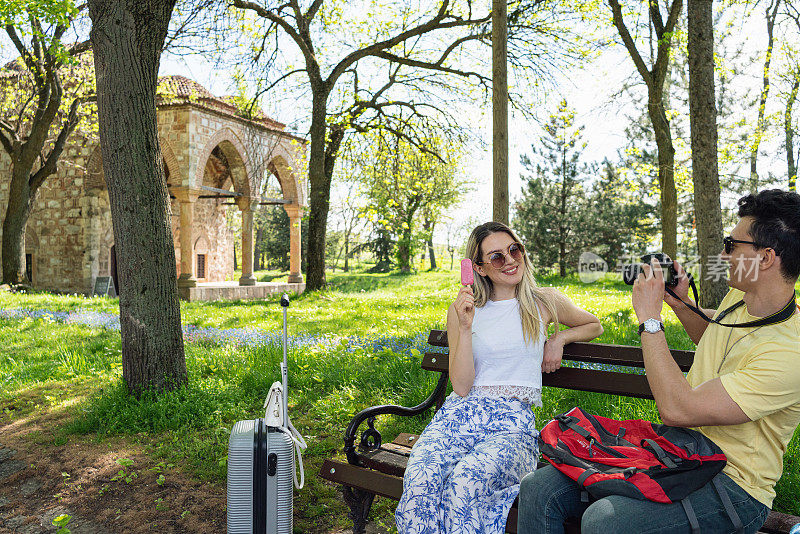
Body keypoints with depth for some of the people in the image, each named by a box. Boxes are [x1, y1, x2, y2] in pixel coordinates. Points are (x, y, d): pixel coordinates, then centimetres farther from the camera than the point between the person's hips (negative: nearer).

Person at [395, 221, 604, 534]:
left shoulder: (545, 302, 9)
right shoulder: (462, 310, 8)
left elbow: (594, 325, 30)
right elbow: (461, 387, -1)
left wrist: (559, 338, 10)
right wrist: (466, 328, -12)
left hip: (513, 421, -1)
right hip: (461, 413, 1)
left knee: (464, 482, -32)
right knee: (420, 480, -30)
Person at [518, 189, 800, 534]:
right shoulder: (737, 297, 5)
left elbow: (677, 409, -28)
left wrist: (649, 317, -21)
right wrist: (681, 304, 11)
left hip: (730, 484, -7)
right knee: (539, 489, -11)